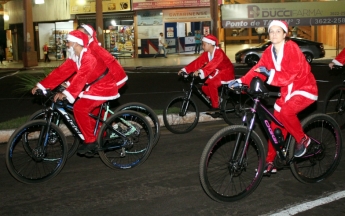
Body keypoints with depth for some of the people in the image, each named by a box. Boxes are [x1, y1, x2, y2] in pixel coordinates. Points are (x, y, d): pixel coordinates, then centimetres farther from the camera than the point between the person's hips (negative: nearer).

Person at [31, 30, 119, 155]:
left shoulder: (89, 56, -24)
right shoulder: (75, 57, 5)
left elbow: (81, 76, -37)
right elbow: (61, 71, 2)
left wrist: (66, 93, -47)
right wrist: (42, 86, -3)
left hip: (104, 87, -10)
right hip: (96, 86, 10)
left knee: (80, 108, -18)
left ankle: (90, 140, -7)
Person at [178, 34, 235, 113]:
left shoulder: (219, 53, -27)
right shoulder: (206, 53, -2)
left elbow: (212, 64, -43)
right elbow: (198, 62, -12)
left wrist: (200, 71, -57)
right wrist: (185, 70, -23)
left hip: (227, 72, -8)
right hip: (217, 72, 8)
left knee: (212, 84, -29)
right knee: (205, 87, -7)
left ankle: (216, 106, -17)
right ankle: (217, 101, 13)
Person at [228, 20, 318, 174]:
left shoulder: (291, 48, -17)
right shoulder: (269, 52, 1)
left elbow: (294, 73, -26)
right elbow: (257, 70, -8)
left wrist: (271, 74, -35)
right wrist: (241, 81, -22)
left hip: (304, 88, -6)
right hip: (286, 91, 6)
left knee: (286, 111, -32)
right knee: (276, 127, 4)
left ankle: (302, 139, -6)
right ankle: (270, 163, 15)